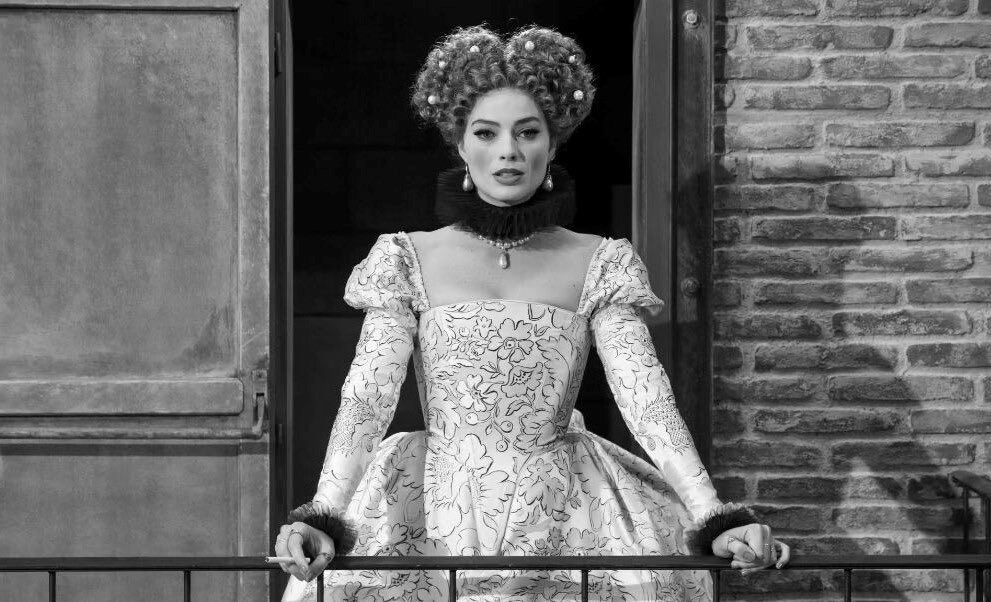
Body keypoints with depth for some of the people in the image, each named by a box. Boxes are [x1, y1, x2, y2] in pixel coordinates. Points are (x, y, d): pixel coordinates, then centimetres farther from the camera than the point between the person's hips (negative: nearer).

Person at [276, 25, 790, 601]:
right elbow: (368, 397, -3)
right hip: (436, 525, 0)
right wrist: (322, 518, -19)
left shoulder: (598, 266, 8)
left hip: (561, 521, 0)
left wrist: (716, 518, -16)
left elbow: (648, 400, -2)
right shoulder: (410, 261, 7)